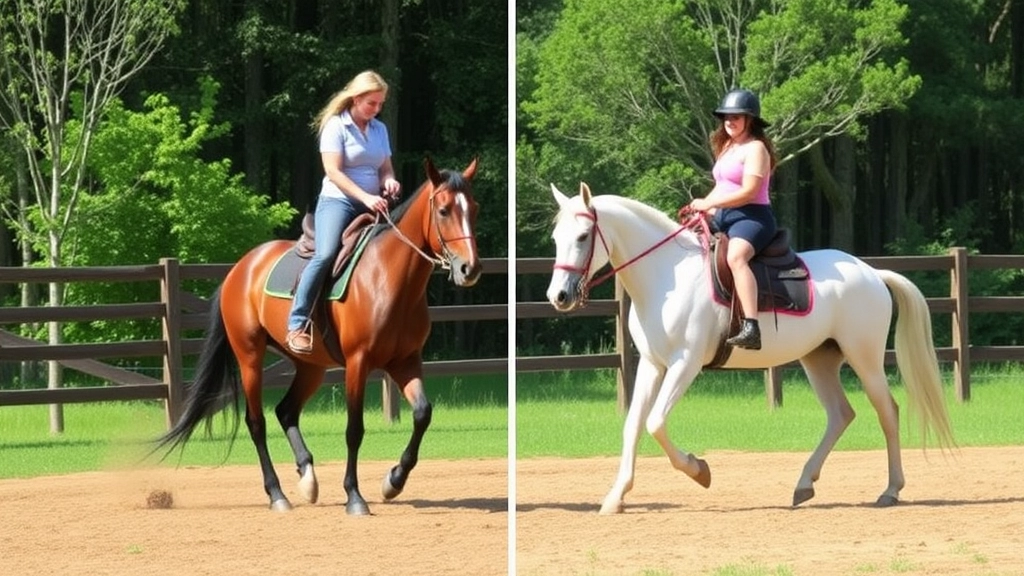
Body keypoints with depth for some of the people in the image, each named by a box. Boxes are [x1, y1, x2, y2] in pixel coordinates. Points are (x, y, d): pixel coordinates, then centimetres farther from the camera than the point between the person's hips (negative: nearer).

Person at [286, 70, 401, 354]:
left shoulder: (379, 129, 14)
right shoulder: (336, 126, -5)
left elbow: (386, 168, 18)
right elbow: (334, 171, -13)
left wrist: (389, 182, -7)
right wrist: (366, 197, -22)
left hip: (372, 206, 7)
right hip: (337, 202, -7)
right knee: (326, 255, -28)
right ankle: (297, 325, -27)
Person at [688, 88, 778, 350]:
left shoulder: (755, 149, -8)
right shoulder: (727, 147, 20)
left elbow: (748, 191, -19)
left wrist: (709, 204, -18)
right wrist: (702, 209, 6)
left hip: (751, 217, -11)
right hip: (723, 218, 11)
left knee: (735, 257, -38)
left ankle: (751, 328, -52)